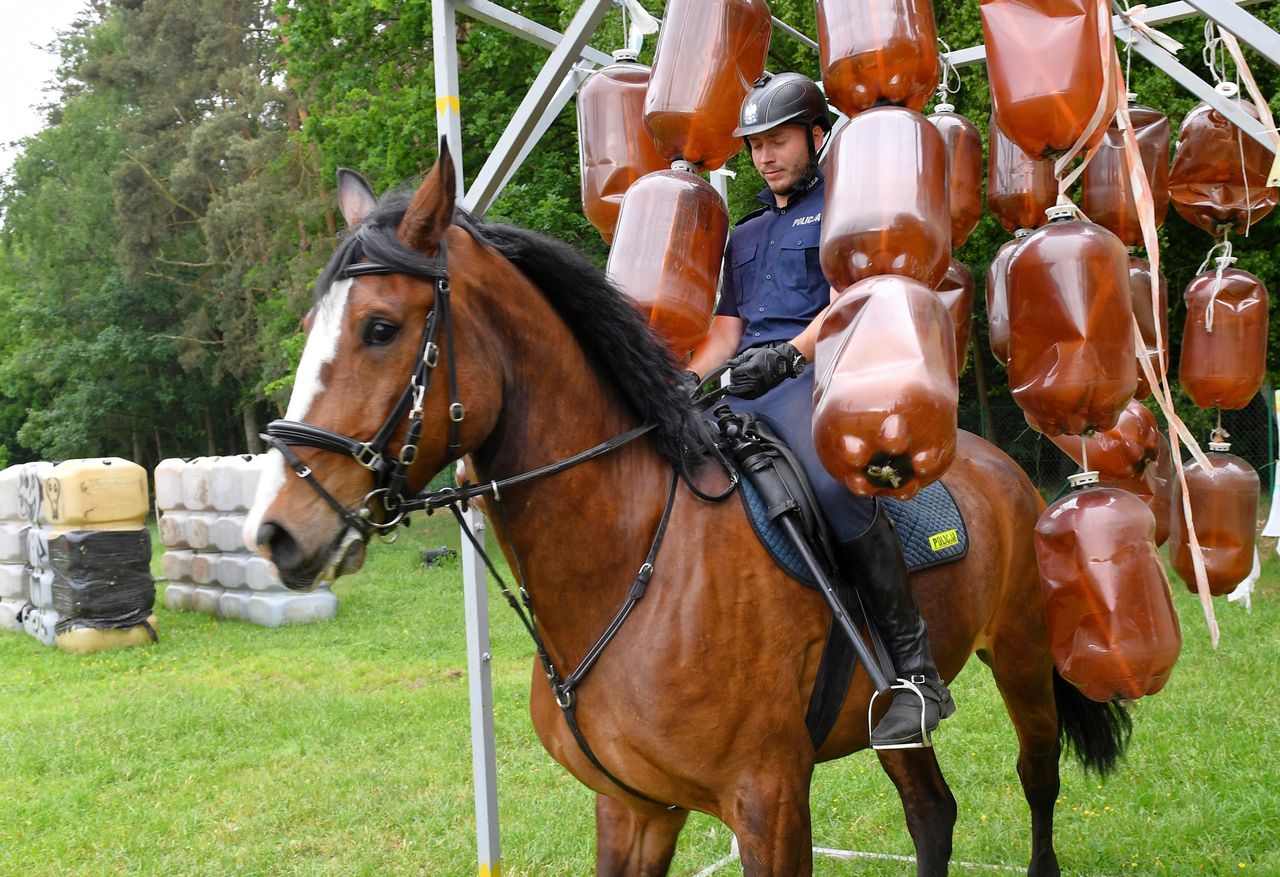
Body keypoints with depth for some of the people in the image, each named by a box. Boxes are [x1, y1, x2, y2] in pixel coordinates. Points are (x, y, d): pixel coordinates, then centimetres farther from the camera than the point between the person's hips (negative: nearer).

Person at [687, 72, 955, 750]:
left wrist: (789, 353, -23)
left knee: (835, 485, -36)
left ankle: (917, 672, -32)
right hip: (744, 388, 8)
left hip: (817, 373, -8)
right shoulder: (746, 232, 31)